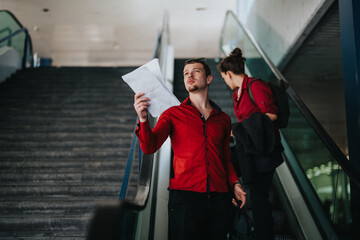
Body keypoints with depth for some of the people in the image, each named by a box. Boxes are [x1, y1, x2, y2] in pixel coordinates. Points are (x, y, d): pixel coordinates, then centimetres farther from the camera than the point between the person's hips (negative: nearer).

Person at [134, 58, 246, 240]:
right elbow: (149, 147, -6)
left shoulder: (223, 119, 16)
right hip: (185, 196, -3)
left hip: (218, 198, 3)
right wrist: (143, 119, -23)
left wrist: (234, 183, 7)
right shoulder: (173, 114, 7)